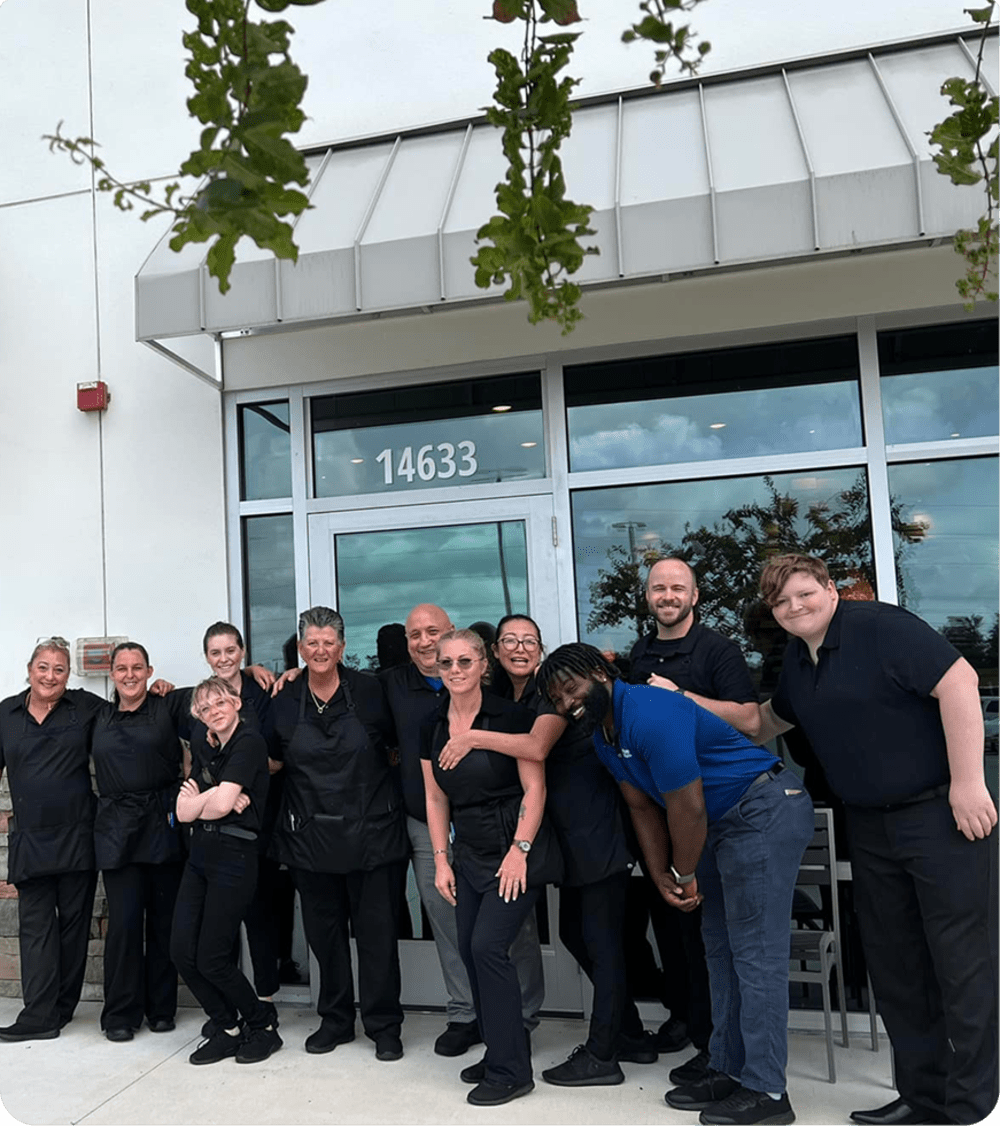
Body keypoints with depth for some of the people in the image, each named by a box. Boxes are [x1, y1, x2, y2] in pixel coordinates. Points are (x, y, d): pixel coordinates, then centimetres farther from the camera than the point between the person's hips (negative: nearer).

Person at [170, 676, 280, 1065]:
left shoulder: (249, 742, -10)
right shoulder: (205, 752, 14)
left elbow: (222, 803, -18)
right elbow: (183, 812, 5)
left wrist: (198, 800, 2)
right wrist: (216, 797, -11)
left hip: (234, 858, -8)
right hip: (200, 856, 8)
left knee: (212, 959, -3)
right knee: (182, 951, 3)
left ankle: (264, 1023, 20)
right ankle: (229, 1029, 22)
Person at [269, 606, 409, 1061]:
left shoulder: (370, 690, -4)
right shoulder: (284, 702, 3)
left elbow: (396, 745, 8)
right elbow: (272, 761, 16)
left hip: (371, 832, -2)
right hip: (311, 835, 3)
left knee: (377, 933, 4)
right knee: (324, 933, 13)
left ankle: (384, 1026, 20)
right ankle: (335, 1020, 32)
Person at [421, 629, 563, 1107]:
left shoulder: (510, 717, -13)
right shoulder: (433, 727, 3)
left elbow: (534, 787, -12)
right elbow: (436, 798, 9)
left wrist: (519, 850, -16)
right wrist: (441, 859, 6)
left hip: (517, 851, -6)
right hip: (470, 855, 6)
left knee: (488, 946, -10)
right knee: (470, 950, 6)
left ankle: (511, 1071, 6)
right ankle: (501, 1052, 25)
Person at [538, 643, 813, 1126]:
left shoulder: (651, 715, -26)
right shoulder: (605, 737, 6)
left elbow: (687, 809, -23)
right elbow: (642, 807, 10)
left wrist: (684, 875, -8)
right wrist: (661, 876, 2)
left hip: (766, 813, -10)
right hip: (722, 825, 10)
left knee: (756, 953, -7)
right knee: (720, 947, 14)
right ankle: (728, 1070, 24)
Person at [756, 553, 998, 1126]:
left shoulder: (880, 627, -16)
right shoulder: (798, 660, 9)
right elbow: (773, 719, 25)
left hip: (943, 813, -8)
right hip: (871, 826, 8)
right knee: (894, 965, 13)